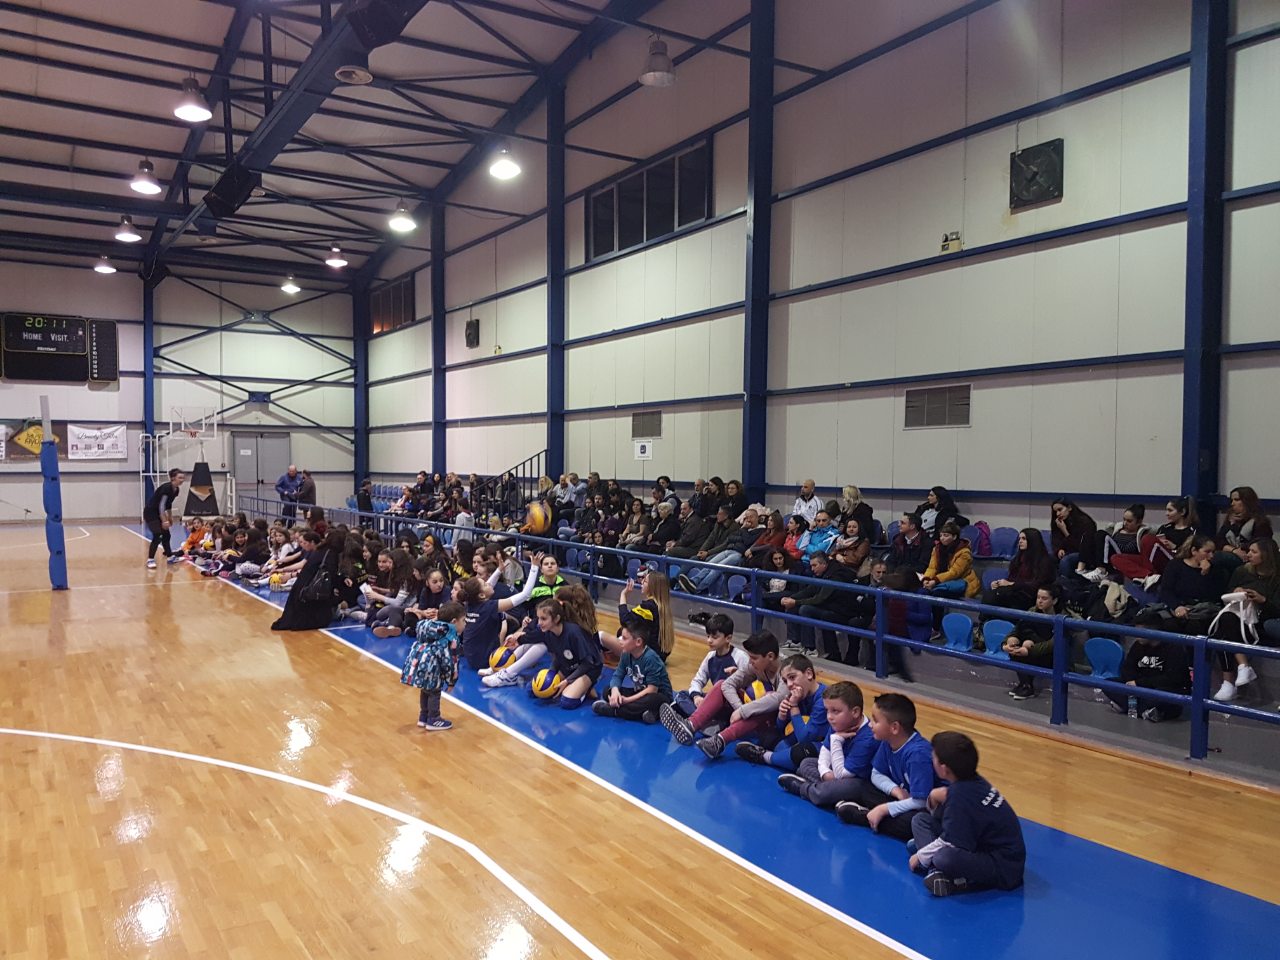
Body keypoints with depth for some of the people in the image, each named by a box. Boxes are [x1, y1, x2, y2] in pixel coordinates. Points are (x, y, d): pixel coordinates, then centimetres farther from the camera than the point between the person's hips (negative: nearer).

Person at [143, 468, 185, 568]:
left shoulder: (176, 489, 3)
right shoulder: (166, 488, -24)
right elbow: (161, 505, -25)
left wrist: (170, 518, 16)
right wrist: (164, 521, -26)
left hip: (158, 513, 9)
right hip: (150, 512, -9)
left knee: (166, 535, 11)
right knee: (157, 536, -14)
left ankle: (170, 557, 21)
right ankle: (150, 560, -7)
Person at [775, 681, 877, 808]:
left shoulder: (867, 739, -31)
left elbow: (841, 775, -25)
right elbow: (825, 750, 9)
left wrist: (836, 740, -24)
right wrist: (825, 772, -12)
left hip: (862, 784, -9)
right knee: (806, 762, 14)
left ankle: (801, 787, -1)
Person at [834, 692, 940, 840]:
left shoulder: (918, 754, -31)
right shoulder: (888, 742, -7)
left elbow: (919, 802, -30)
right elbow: (877, 774, 7)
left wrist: (883, 809, -22)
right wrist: (897, 790, -12)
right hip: (903, 796, 7)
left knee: (910, 823, -36)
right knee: (863, 789, 2)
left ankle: (866, 815, -15)